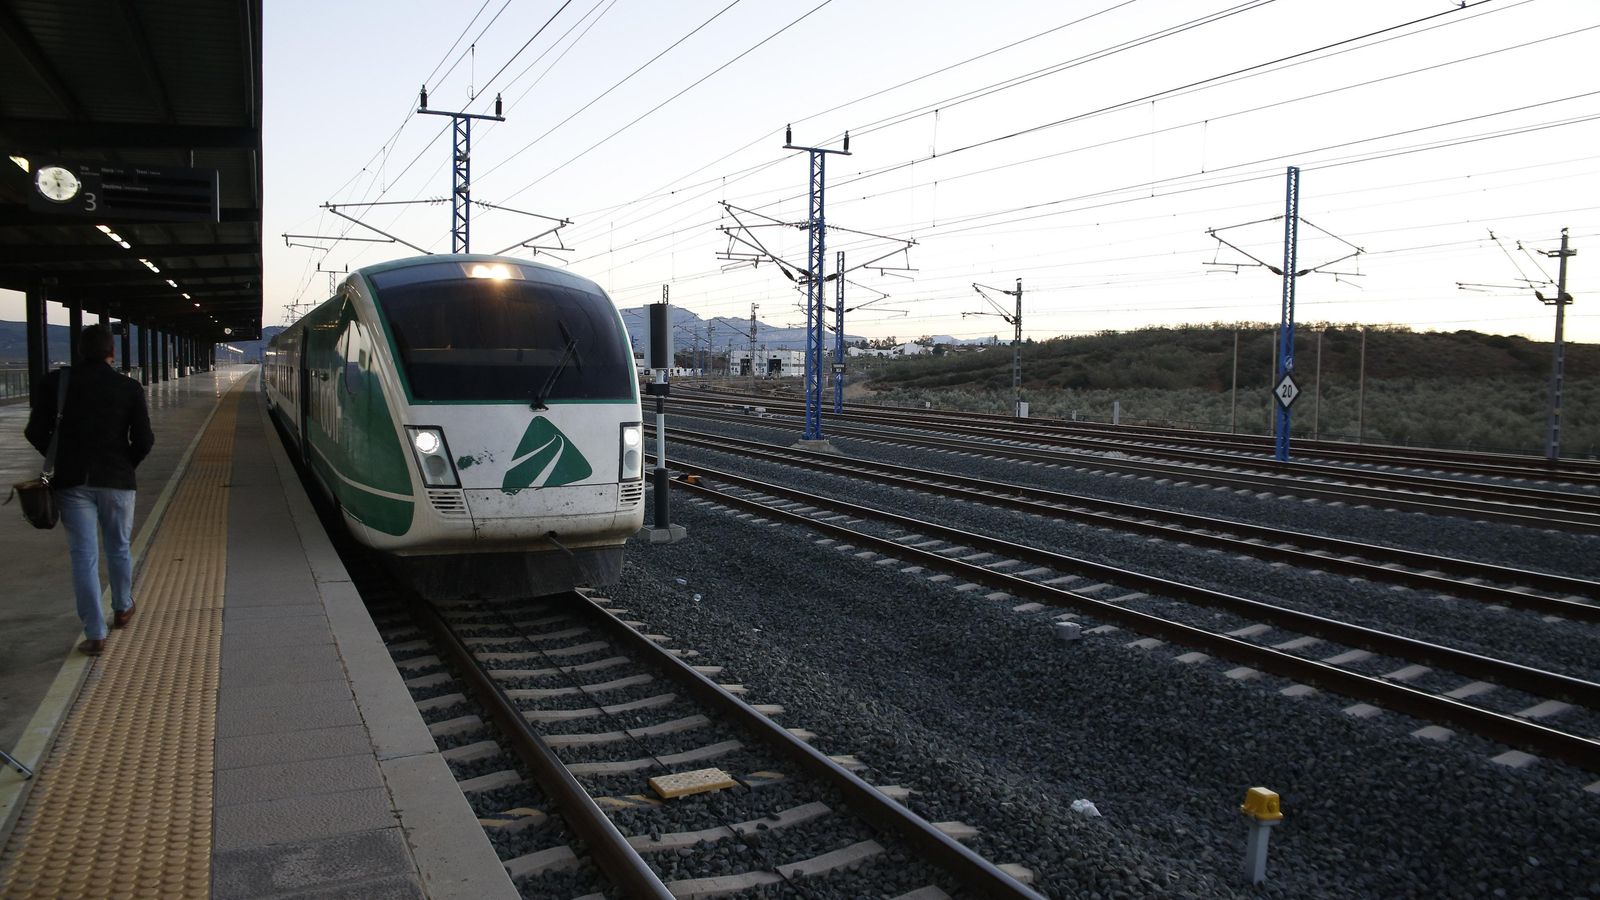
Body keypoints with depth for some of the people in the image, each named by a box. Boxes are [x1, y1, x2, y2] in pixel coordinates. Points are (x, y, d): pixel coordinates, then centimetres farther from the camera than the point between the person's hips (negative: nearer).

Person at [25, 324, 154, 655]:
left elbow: (36, 433, -2)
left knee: (84, 556, 3)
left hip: (72, 481, 0)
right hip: (117, 480, 0)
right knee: (118, 548, 19)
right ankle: (122, 609, 37)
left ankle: (94, 634, 2)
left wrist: (61, 459, 15)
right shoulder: (129, 388, -4)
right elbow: (143, 440, -7)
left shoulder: (56, 382, -2)